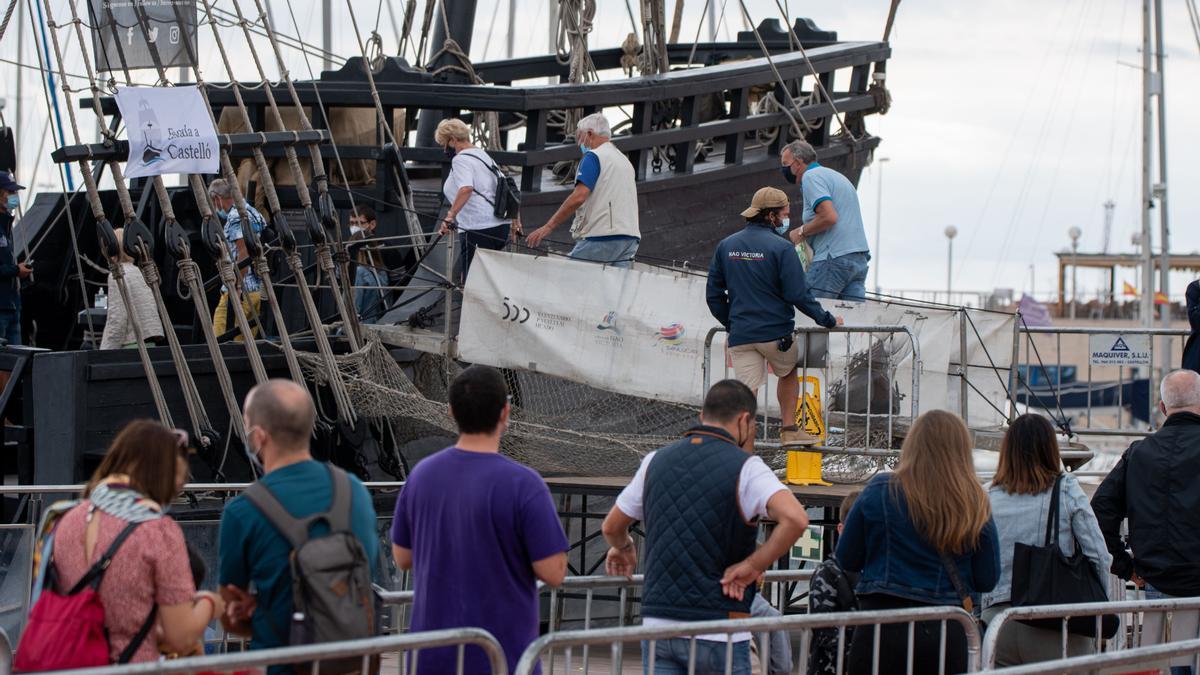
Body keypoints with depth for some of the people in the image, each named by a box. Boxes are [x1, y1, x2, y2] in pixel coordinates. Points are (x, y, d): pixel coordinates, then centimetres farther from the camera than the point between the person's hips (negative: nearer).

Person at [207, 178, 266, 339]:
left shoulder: (236, 217, -9)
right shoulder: (255, 214, 20)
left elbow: (244, 254, -18)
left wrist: (237, 289, -19)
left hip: (242, 291, -9)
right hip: (259, 289, 9)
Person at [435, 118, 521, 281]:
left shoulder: (460, 159, -7)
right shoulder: (483, 155, 21)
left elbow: (466, 188, -26)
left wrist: (451, 215, -31)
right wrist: (515, 220, 26)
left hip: (479, 230, -9)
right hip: (501, 226, 9)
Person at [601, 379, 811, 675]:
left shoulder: (656, 461, 8)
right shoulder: (744, 467, -8)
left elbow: (612, 527, 19)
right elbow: (795, 519, -25)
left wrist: (624, 548, 41)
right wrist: (753, 565, -13)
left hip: (658, 623, 4)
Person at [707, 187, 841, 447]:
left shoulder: (726, 245, 6)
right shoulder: (781, 247, -11)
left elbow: (714, 295, 10)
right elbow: (798, 295, -12)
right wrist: (827, 320, 0)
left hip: (740, 335, 3)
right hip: (775, 333, -3)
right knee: (788, 372, 25)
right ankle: (789, 430, 25)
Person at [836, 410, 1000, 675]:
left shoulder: (880, 491, -4)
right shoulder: (976, 506, 0)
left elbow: (847, 560, 4)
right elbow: (987, 580, 4)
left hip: (884, 630, -2)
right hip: (949, 634, 2)